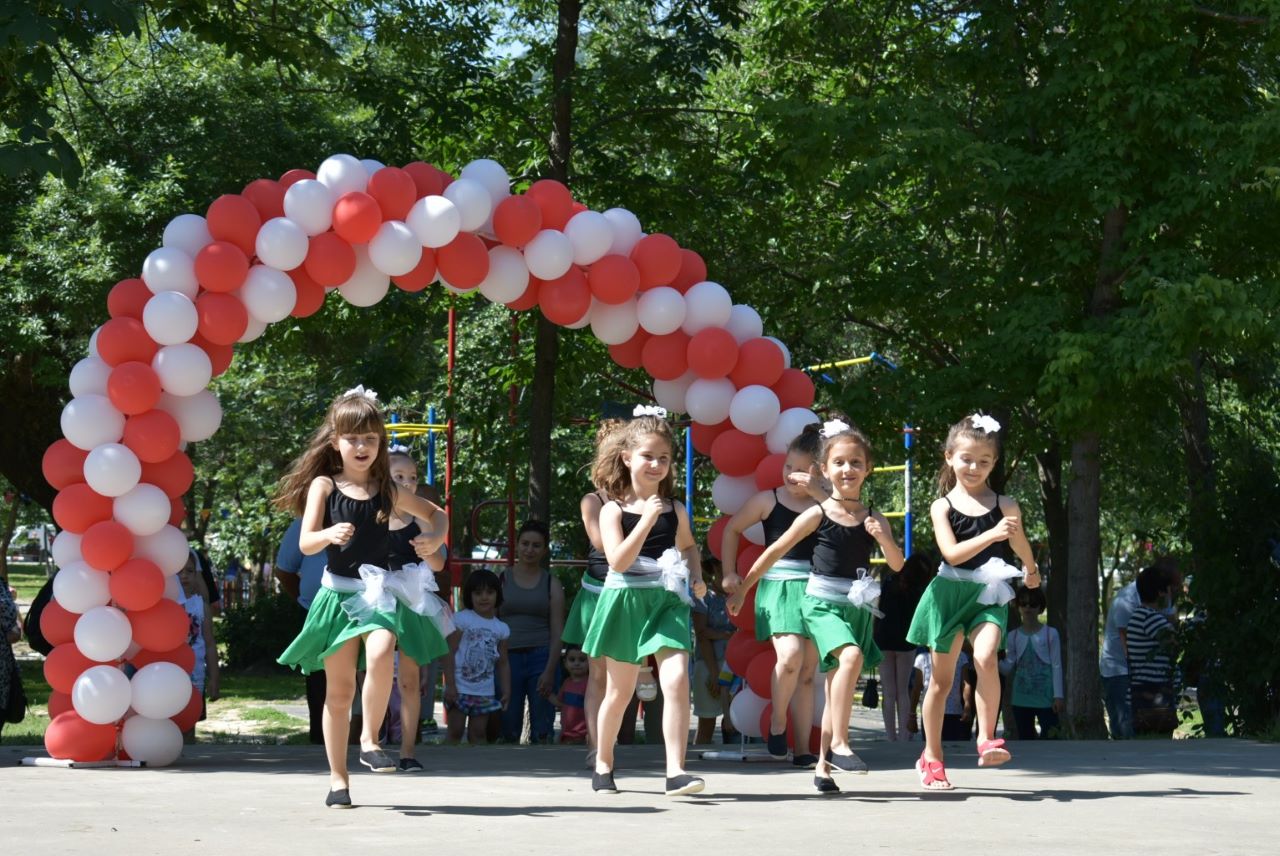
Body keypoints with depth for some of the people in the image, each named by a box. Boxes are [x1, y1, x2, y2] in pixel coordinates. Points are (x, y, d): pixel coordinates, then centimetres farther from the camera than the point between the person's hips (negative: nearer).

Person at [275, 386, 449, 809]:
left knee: (380, 654, -29)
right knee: (339, 689, 3)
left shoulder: (388, 490, 7)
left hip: (379, 591, 1)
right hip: (337, 593, -1)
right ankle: (338, 778, 14)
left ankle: (369, 739, -12)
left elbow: (435, 513, 22)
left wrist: (436, 536, 0)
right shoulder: (324, 485, 0)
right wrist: (330, 534, -30)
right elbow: (305, 542, -9)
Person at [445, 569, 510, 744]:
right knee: (455, 733, 0)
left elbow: (503, 662, 12)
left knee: (478, 734, 7)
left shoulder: (501, 628, 7)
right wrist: (450, 685, -14)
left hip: (485, 692, 4)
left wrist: (506, 691, 6)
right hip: (459, 689, -4)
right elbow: (449, 653, -8)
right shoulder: (461, 620, -6)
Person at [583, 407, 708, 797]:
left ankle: (675, 771, -17)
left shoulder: (675, 511, 6)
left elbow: (688, 545, 27)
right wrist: (646, 521, -23)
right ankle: (603, 765, 30)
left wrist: (696, 575, 9)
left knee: (677, 679, -17)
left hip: (667, 602, 2)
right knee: (620, 689, 10)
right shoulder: (614, 511, -5)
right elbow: (618, 561, -17)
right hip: (625, 601, -2)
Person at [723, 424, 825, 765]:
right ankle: (777, 723, 1)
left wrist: (817, 492, -18)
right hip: (777, 586, -2)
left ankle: (802, 748, 10)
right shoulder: (769, 500, 5)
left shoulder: (824, 503, 6)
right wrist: (730, 574, 10)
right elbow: (732, 529, 15)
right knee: (790, 654, -22)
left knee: (808, 671, 5)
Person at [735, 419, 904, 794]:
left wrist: (883, 538, -19)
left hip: (858, 607, 4)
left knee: (837, 686, 9)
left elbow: (897, 565, 0)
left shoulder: (874, 519, 4)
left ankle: (823, 765, 20)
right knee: (851, 656, -29)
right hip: (822, 602, -4)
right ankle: (838, 744, -24)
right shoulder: (817, 515, -4)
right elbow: (775, 551, 3)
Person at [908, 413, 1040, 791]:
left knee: (985, 657, -28)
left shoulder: (1004, 505, 3)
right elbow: (952, 553, -15)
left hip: (989, 595, 0)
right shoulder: (943, 506, -1)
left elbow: (1020, 545, 24)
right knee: (942, 678, 7)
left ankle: (986, 738, -19)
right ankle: (932, 757, 19)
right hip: (950, 593, 0)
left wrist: (1031, 572, 40)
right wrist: (993, 535, -26)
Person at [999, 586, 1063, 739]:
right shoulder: (1014, 636, 9)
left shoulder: (1050, 634, 0)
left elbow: (1056, 666, -1)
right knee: (1025, 740, 5)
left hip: (1045, 698, -4)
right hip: (1021, 699, 4)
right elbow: (1007, 668, 6)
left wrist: (1058, 696, -7)